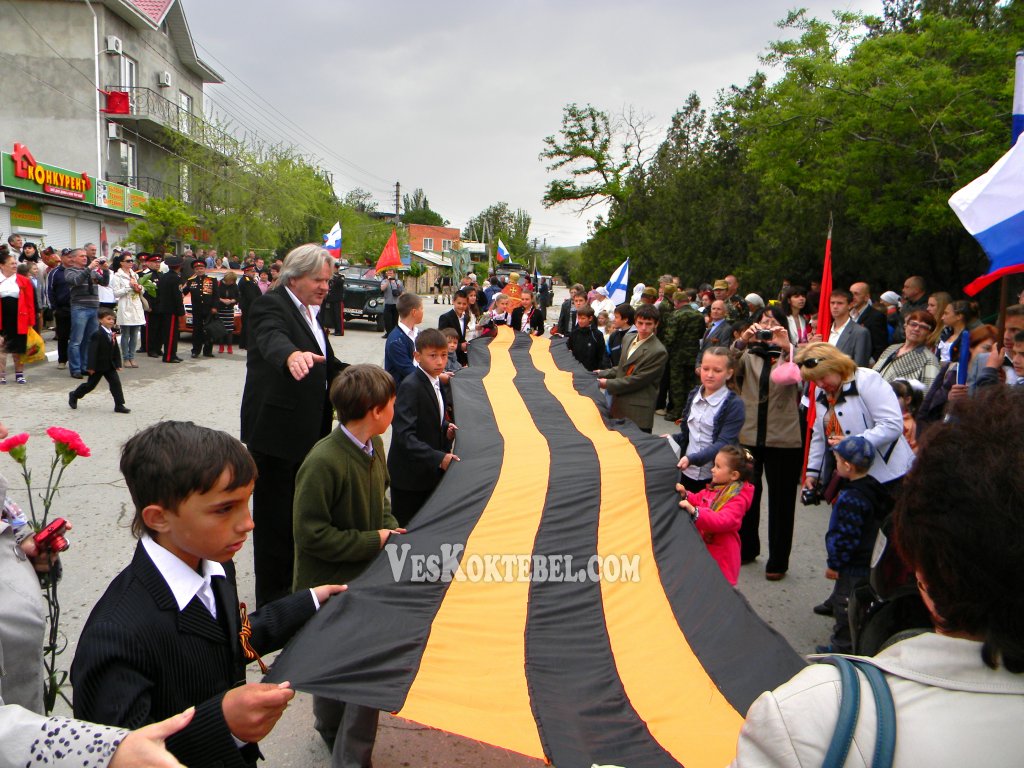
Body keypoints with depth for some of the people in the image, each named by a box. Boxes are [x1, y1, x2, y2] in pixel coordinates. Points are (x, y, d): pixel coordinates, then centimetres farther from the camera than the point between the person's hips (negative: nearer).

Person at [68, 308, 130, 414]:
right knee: (90, 384, 9)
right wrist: (91, 367, -23)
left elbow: (116, 350, 11)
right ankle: (74, 395, 33)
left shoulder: (112, 334, 4)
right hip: (98, 365, -6)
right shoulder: (97, 334, -20)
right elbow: (92, 351, -22)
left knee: (116, 382, -3)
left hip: (109, 365, 6)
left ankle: (119, 405, -2)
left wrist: (117, 364, 6)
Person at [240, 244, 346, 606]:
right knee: (274, 520, 1)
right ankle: (272, 604, 13)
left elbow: (327, 364, 25)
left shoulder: (311, 312, 13)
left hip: (307, 433, 9)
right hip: (276, 434, -9)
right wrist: (292, 355, -59)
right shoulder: (270, 306, -14)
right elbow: (273, 337, -38)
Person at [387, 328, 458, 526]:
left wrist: (446, 429, 1)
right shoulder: (410, 386, -20)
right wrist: (439, 458, -28)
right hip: (409, 475, -8)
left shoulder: (437, 383, 9)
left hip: (431, 471, 8)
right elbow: (404, 435, -26)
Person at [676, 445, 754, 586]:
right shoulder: (714, 488, 5)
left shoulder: (737, 500, -20)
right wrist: (685, 495, -2)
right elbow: (698, 500, 20)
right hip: (704, 548, 8)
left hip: (720, 556, -8)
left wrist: (694, 511, -41)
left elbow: (722, 520, -33)